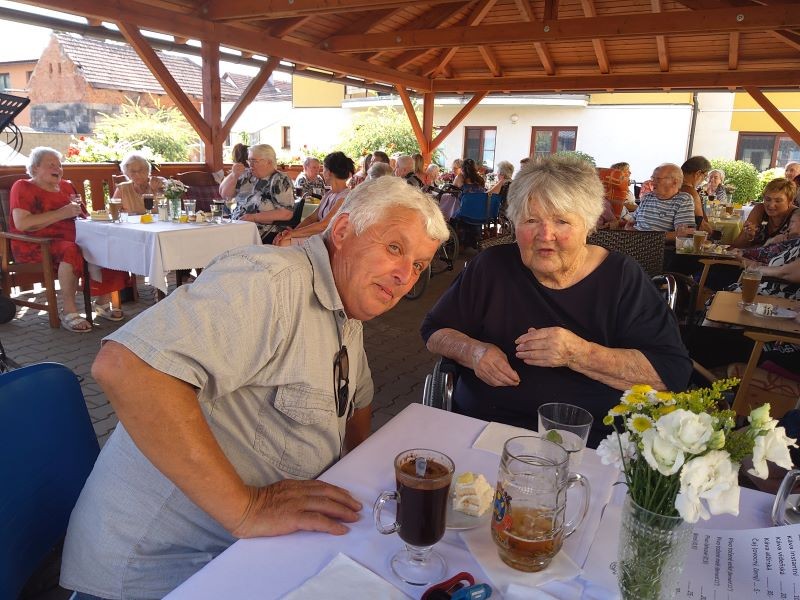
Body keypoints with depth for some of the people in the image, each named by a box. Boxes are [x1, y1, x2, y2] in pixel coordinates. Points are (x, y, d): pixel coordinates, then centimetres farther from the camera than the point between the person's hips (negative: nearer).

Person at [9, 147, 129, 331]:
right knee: (71, 250, -38)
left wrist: (77, 210, 0)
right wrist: (61, 214, -17)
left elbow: (84, 217, 24)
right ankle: (69, 312, -31)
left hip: (70, 240, 6)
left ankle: (103, 302, -11)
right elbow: (21, 224, -14)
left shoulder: (67, 186, 21)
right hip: (36, 247, -6)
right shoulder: (23, 188, 2)